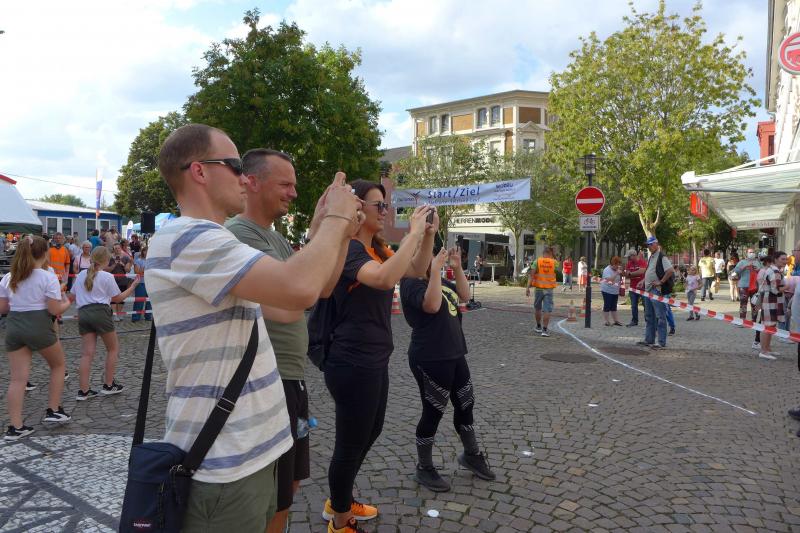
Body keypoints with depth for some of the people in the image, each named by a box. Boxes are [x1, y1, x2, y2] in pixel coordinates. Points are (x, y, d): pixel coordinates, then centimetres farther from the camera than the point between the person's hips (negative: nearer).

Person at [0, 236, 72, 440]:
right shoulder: (48, 277, -9)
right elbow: (55, 310, -11)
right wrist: (66, 303, 9)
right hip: (39, 326, -4)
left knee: (18, 378, 6)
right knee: (58, 365, 19)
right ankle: (54, 410, 21)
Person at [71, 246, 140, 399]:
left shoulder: (81, 275, 11)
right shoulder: (107, 277, -2)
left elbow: (73, 297, 17)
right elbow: (118, 298, 4)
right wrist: (132, 286, 13)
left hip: (83, 313, 5)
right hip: (100, 312, -5)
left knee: (87, 353, 4)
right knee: (113, 348, 12)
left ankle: (83, 390, 2)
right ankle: (108, 385, 14)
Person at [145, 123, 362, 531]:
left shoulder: (207, 240, 13)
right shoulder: (187, 236, -20)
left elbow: (284, 303, 18)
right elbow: (298, 289, -33)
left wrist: (335, 235, 8)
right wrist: (335, 217, -16)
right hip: (223, 467, -9)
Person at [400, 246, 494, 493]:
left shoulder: (438, 280, 13)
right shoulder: (411, 283, -14)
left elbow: (464, 296, 13)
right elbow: (432, 305, -29)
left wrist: (457, 267, 3)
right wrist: (436, 270, -27)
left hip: (454, 355, 9)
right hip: (430, 360, -9)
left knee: (465, 405, 19)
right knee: (433, 413, 2)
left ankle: (471, 455, 39)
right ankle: (424, 469, 20)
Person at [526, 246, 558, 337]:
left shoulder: (537, 261, -5)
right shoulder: (554, 262, -2)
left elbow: (531, 274, -15)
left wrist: (527, 287, -17)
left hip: (538, 288, 1)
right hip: (548, 289, -1)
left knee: (537, 308, 19)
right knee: (547, 310, -3)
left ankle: (538, 327, 29)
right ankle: (544, 330, -11)